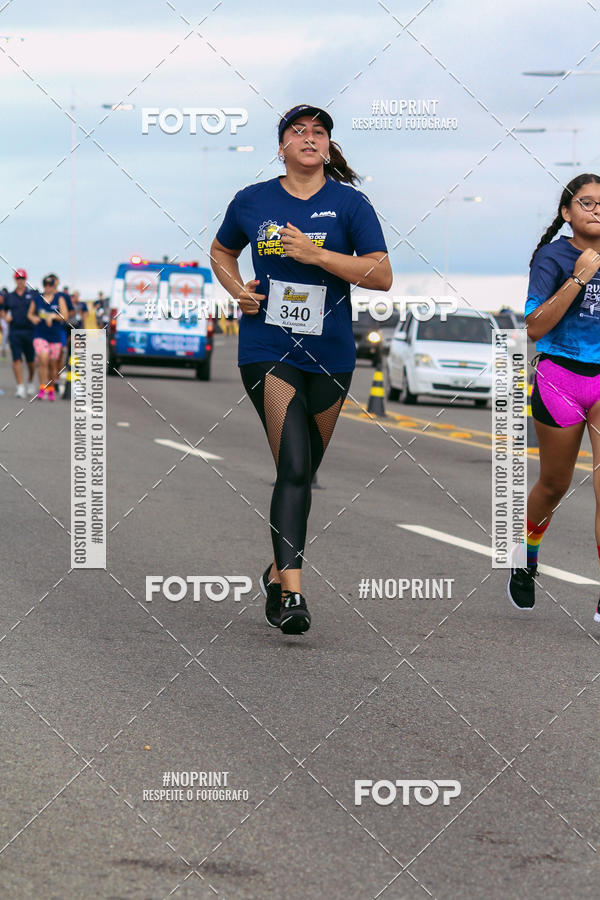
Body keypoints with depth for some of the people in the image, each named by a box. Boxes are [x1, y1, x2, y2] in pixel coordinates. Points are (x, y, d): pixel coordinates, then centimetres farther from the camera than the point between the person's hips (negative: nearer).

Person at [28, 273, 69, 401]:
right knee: (43, 360, -20)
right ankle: (42, 388, -13)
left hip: (55, 335, 0)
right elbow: (30, 314, 17)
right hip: (40, 335, 0)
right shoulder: (37, 298, 6)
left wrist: (53, 316, -18)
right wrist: (33, 318, -4)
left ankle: (51, 390, 23)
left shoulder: (60, 298, 2)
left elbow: (65, 316, -4)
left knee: (53, 364, 7)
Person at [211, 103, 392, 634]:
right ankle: (291, 593, -19)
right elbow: (221, 252, 24)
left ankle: (279, 571, 31)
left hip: (329, 353, 2)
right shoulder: (253, 202, 5)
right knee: (293, 468, -15)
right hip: (268, 348, -2)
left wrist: (317, 255, -15)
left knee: (305, 471, 12)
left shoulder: (349, 204, 1)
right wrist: (237, 290, 4)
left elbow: (382, 276, -6)